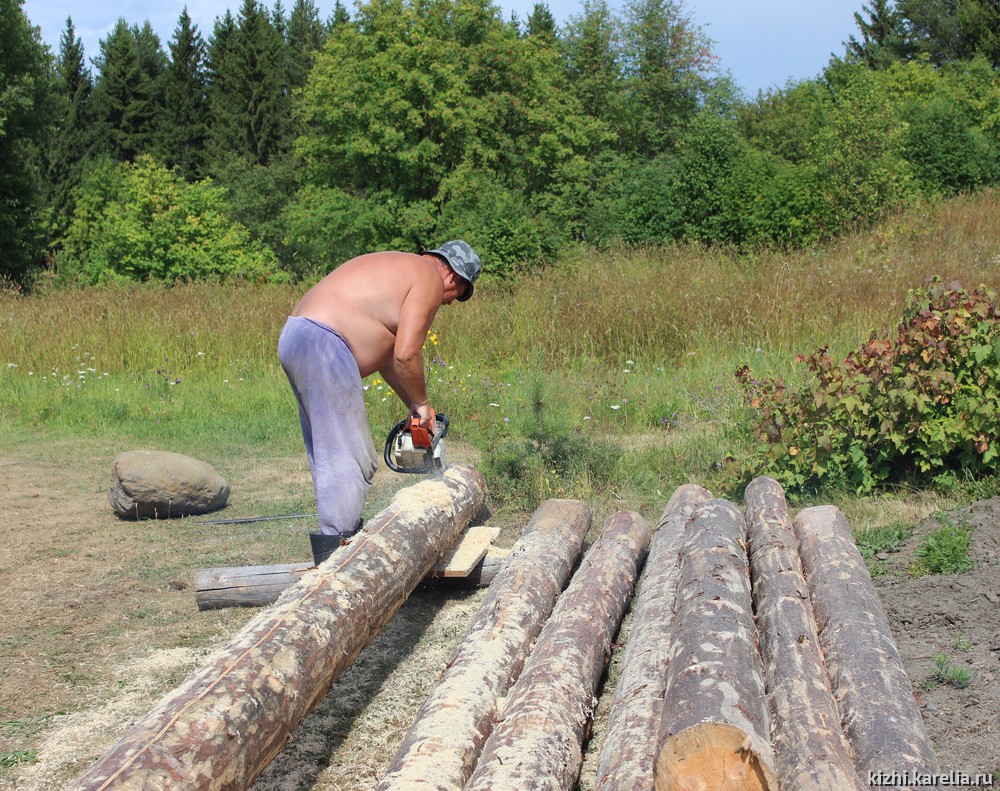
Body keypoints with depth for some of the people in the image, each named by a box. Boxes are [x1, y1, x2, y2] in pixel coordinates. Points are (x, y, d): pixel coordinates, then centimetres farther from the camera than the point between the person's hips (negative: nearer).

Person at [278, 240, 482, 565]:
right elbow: (406, 355, -12)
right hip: (324, 347, -11)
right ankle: (336, 548, -10)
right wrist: (421, 404, 3)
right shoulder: (429, 278, -3)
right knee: (348, 459, -8)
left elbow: (386, 352, 27)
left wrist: (412, 404, 24)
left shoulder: (399, 269, 27)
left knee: (327, 454, 16)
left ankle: (335, 538, 21)